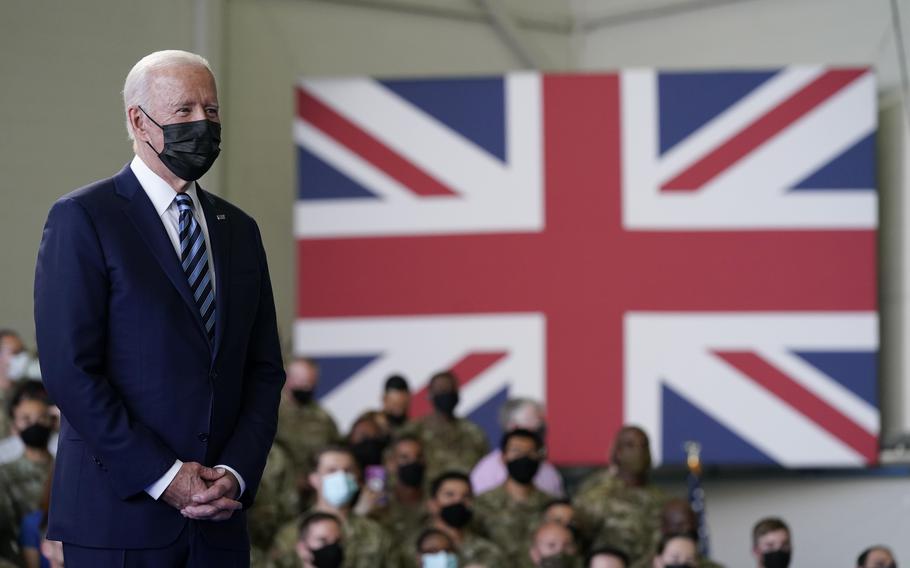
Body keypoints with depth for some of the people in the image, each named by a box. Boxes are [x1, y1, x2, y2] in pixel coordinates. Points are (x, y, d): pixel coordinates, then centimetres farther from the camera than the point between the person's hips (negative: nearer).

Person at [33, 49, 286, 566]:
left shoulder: (239, 230, 14)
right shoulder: (82, 219, -4)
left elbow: (265, 370, 12)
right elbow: (70, 369, -11)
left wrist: (237, 474, -5)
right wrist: (162, 477, -14)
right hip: (119, 513, -5)